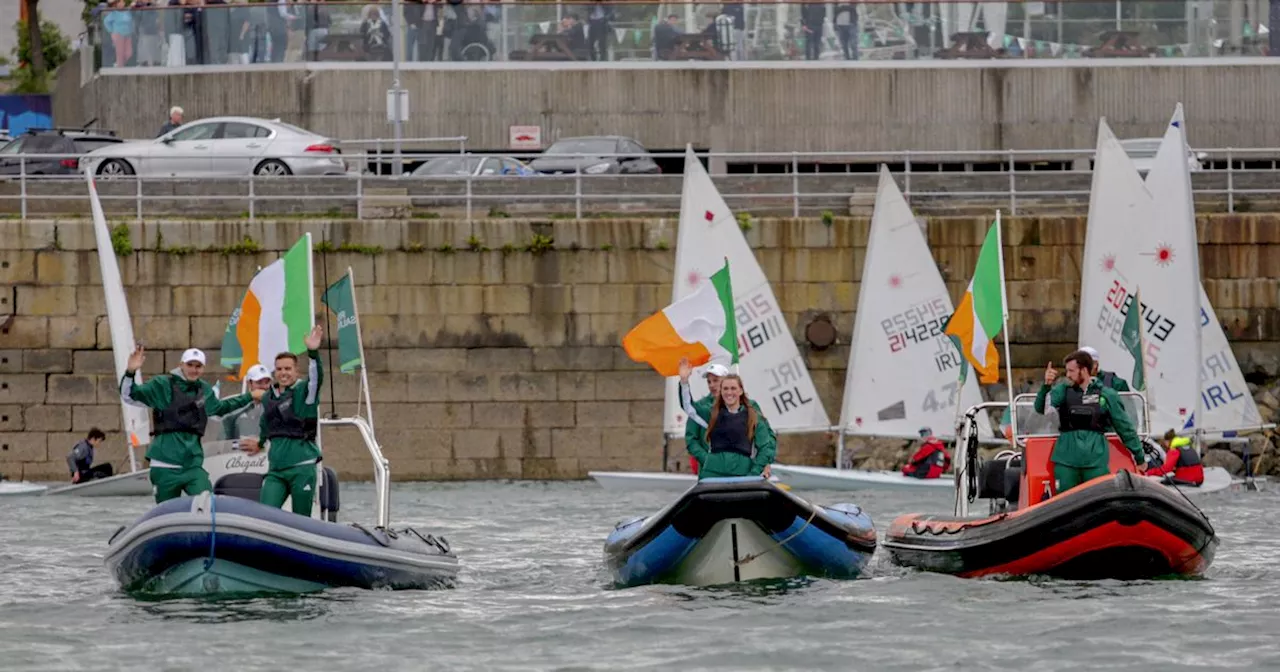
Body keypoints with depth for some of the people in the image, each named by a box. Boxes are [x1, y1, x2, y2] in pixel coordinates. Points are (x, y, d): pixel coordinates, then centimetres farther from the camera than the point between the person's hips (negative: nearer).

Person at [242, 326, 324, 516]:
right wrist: (261, 443, 52)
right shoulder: (268, 398, 15)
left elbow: (316, 377, -24)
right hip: (275, 470, 5)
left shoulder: (303, 391, -2)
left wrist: (313, 353, -41)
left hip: (302, 467, -5)